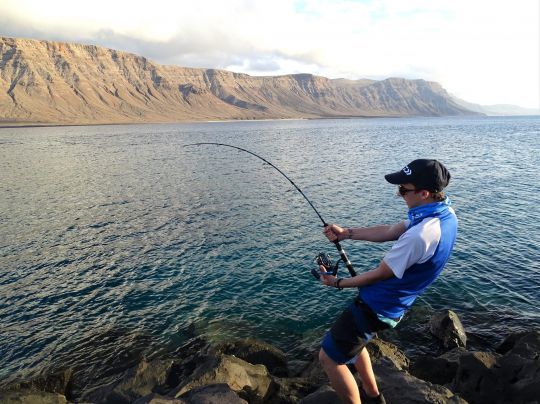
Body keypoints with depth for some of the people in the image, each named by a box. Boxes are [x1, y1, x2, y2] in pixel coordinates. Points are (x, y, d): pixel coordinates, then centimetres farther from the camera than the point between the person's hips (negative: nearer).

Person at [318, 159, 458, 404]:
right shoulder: (445, 213, -3)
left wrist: (338, 283, -5)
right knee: (351, 339, 30)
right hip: (392, 303, 10)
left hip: (377, 307, -10)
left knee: (329, 358, 3)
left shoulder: (420, 235, -33)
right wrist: (346, 233, 1)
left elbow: (380, 274, -20)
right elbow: (390, 232, 4)